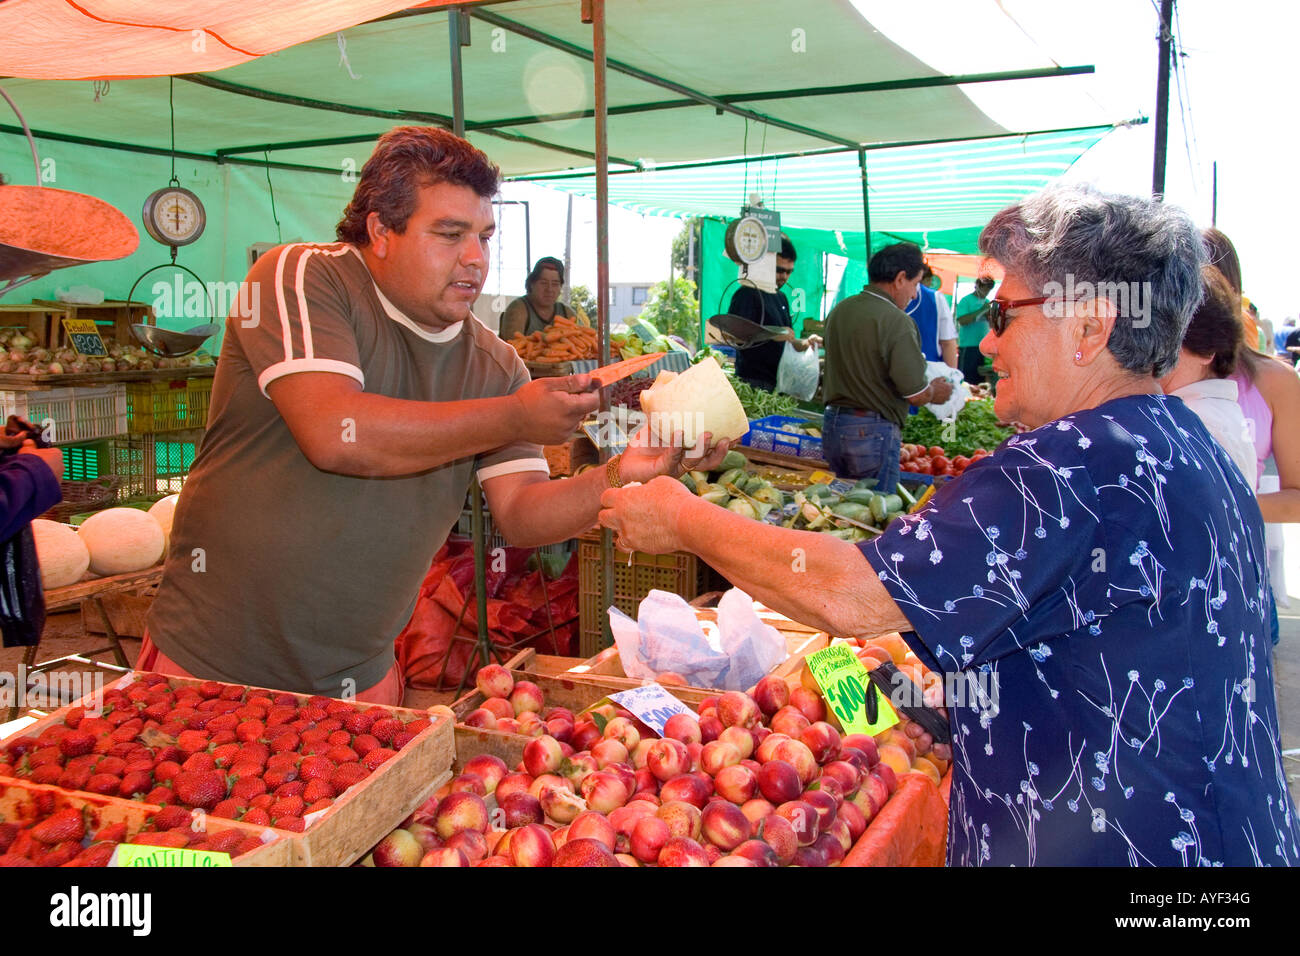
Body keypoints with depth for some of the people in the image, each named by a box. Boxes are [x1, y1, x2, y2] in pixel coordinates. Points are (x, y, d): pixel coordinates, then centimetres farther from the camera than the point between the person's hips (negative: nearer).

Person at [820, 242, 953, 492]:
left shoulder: (839, 311, 7)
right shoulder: (896, 321, -16)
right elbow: (916, 394, -15)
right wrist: (936, 391, 7)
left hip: (832, 423, 7)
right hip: (873, 431, -7)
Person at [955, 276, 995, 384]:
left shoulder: (987, 302, 15)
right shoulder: (966, 300, -3)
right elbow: (962, 321, -17)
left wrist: (989, 314, -5)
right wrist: (981, 310, -14)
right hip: (968, 347, -6)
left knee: (982, 381, 5)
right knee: (967, 380, -6)